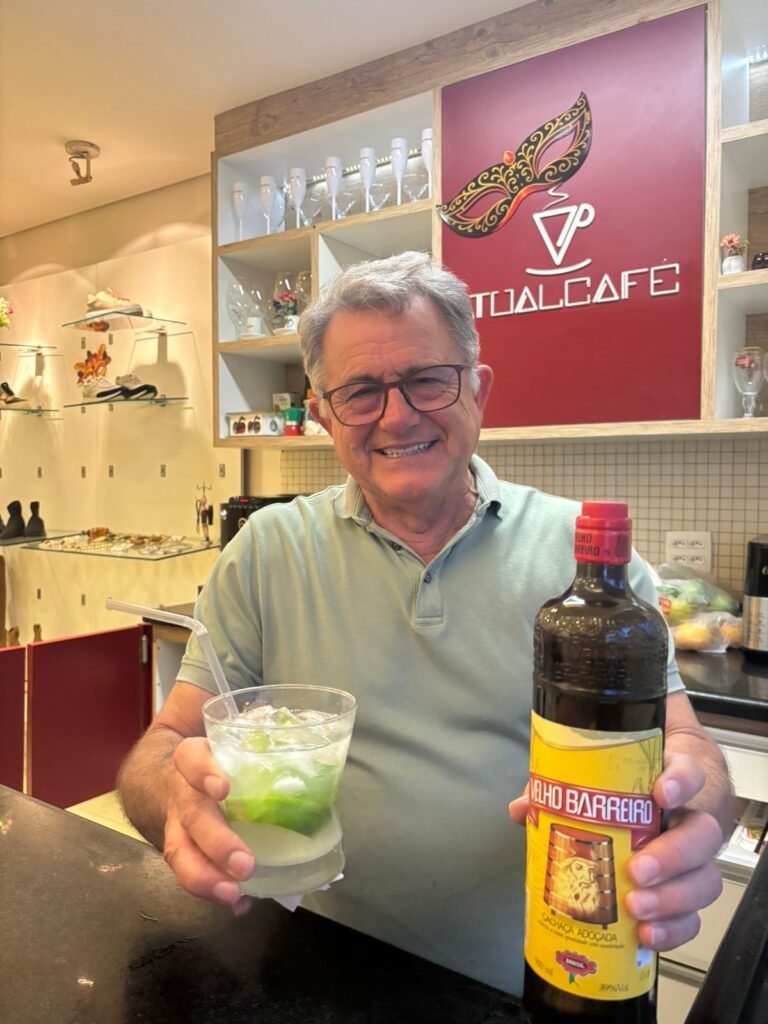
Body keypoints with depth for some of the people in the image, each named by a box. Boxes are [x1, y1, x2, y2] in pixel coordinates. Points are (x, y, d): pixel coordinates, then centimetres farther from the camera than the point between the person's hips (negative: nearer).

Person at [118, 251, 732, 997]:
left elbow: (680, 747, -2)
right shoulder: (264, 555, 0)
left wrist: (692, 800, -24)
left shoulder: (585, 550, -2)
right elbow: (165, 744, 0)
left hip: (549, 982, 0)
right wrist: (179, 793, -22)